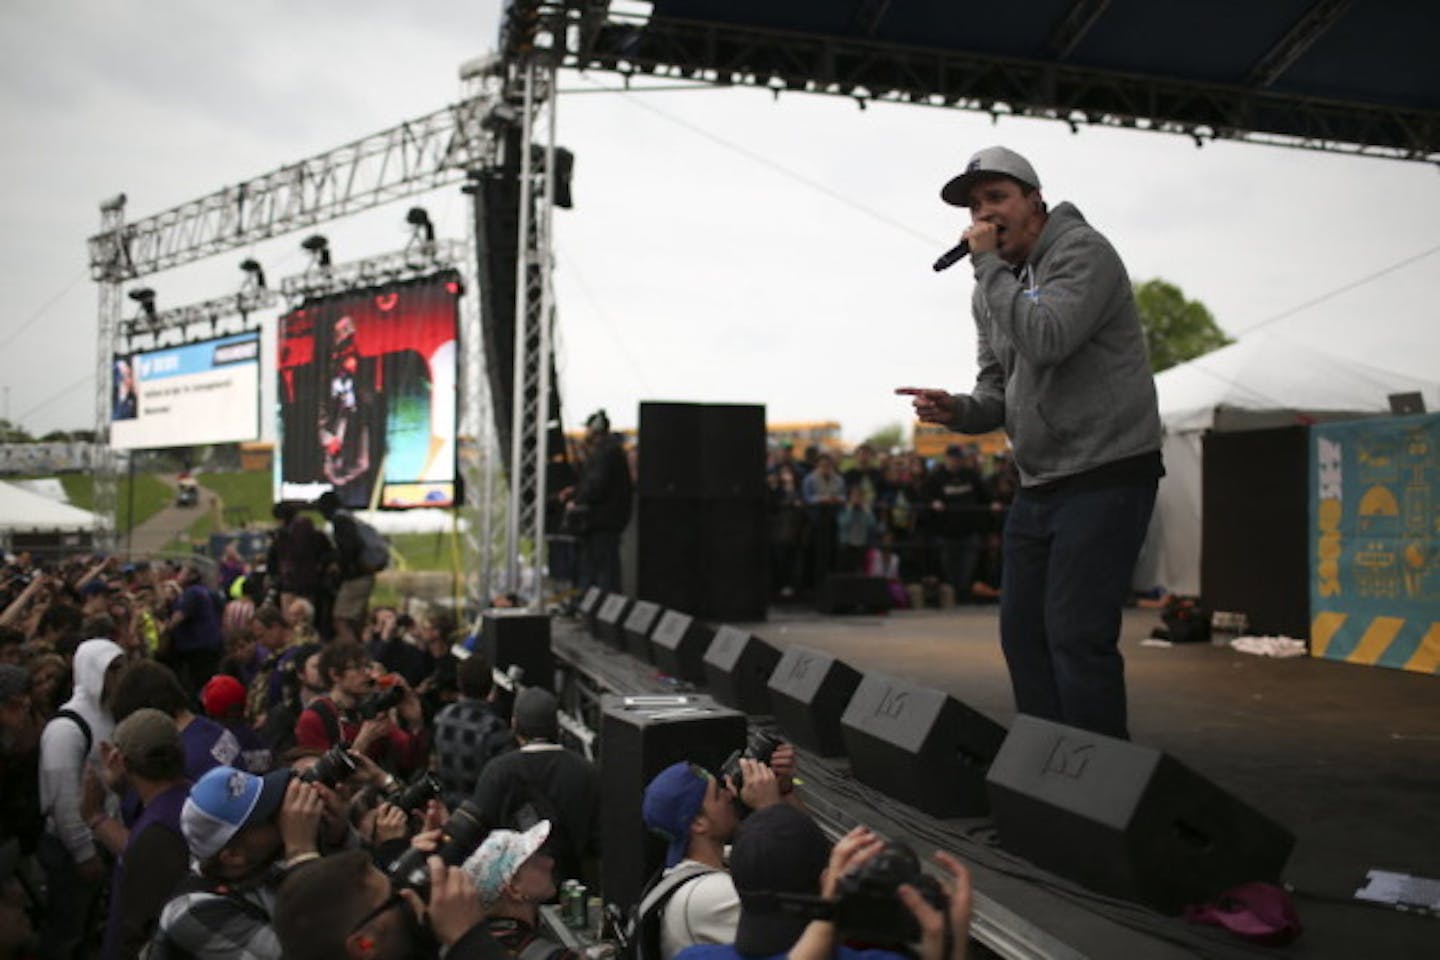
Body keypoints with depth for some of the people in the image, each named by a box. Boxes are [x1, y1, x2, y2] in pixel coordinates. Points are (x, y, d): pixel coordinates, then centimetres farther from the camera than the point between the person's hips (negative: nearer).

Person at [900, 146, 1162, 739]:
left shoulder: (1082, 252, -9)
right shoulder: (995, 288, 15)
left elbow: (1045, 341, -26)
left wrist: (988, 265, -16)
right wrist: (956, 410, -6)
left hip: (1105, 474, -8)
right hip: (1038, 485, 9)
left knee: (1077, 635, -11)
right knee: (1023, 633, 10)